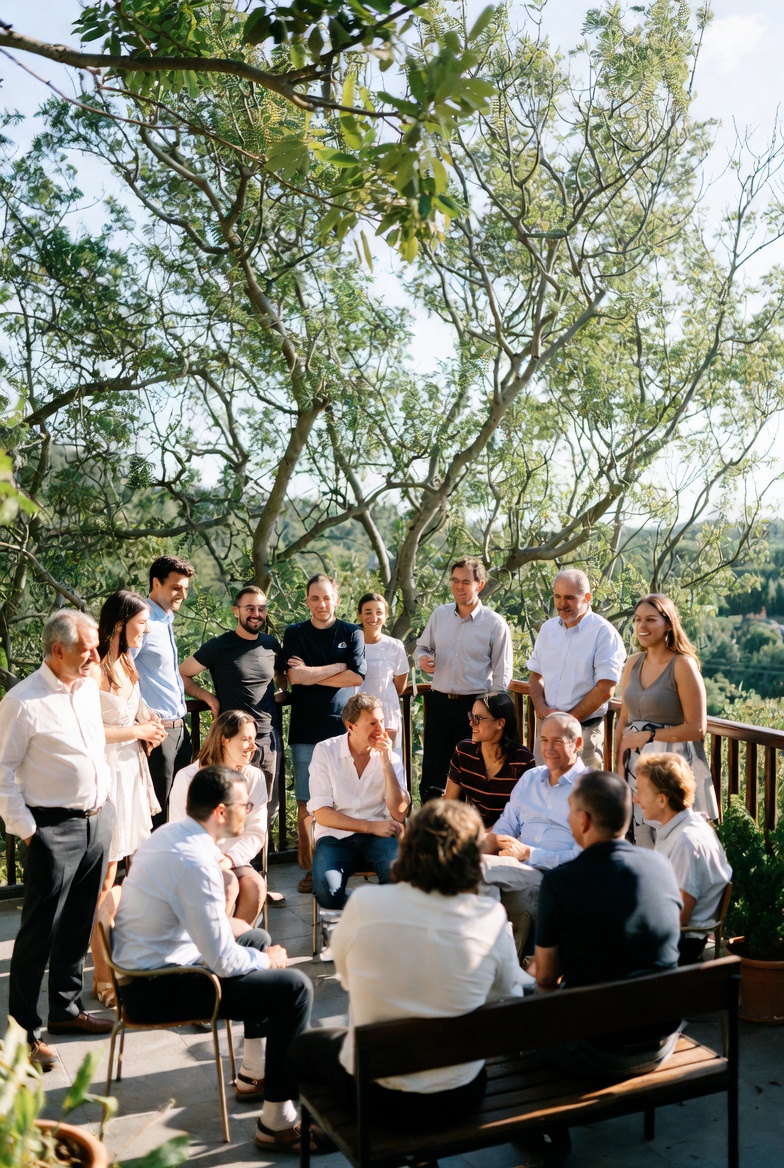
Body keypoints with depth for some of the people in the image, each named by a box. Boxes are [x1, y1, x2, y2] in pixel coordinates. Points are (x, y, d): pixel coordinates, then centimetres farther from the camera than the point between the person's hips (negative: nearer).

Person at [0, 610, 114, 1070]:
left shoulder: (89, 687, 7)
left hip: (98, 820, 7)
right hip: (55, 829, -7)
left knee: (79, 927, 17)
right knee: (40, 933, 1)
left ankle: (67, 1009, 32)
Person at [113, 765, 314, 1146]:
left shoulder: (169, 833, 2)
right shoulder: (196, 862, -27)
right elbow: (222, 962, -24)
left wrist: (226, 928, 9)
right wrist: (266, 959, -6)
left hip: (142, 964, 10)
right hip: (156, 990, -10)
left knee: (258, 939, 26)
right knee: (294, 987, -12)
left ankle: (255, 1071, 36)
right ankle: (277, 1122, -3)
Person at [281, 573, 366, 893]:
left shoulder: (352, 634, 7)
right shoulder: (295, 634, 8)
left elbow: (355, 677, -6)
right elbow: (294, 676, -7)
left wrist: (311, 673, -6)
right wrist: (338, 667, -6)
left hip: (343, 727, 0)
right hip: (305, 731, 0)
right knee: (306, 804, 2)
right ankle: (310, 869, 12)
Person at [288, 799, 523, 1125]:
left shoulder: (364, 904, -18)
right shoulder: (492, 920, -16)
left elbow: (344, 976, 1)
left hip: (372, 1093, -1)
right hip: (456, 1097, 1)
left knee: (303, 1045, 29)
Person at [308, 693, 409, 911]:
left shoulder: (390, 757, 3)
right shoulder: (325, 751, -3)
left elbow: (399, 814, -9)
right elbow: (321, 814, -7)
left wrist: (386, 762, -15)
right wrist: (372, 826, -13)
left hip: (379, 836, 1)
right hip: (335, 837, -1)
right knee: (328, 892, -31)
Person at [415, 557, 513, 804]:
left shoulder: (496, 625, -5)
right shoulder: (439, 614, 5)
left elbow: (502, 676, -2)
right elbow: (422, 647, 19)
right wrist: (422, 659, -5)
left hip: (475, 705, -3)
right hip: (439, 702, 3)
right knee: (432, 775, 7)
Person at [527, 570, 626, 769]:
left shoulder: (604, 633, -9)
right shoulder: (548, 629, 10)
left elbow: (605, 689, -14)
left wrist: (569, 718, -11)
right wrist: (541, 707, -2)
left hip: (583, 730, -5)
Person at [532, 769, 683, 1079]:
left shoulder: (559, 882, -19)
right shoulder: (662, 867, -4)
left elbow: (546, 978, -7)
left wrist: (537, 970, 19)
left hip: (601, 1057, -5)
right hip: (663, 1045, 5)